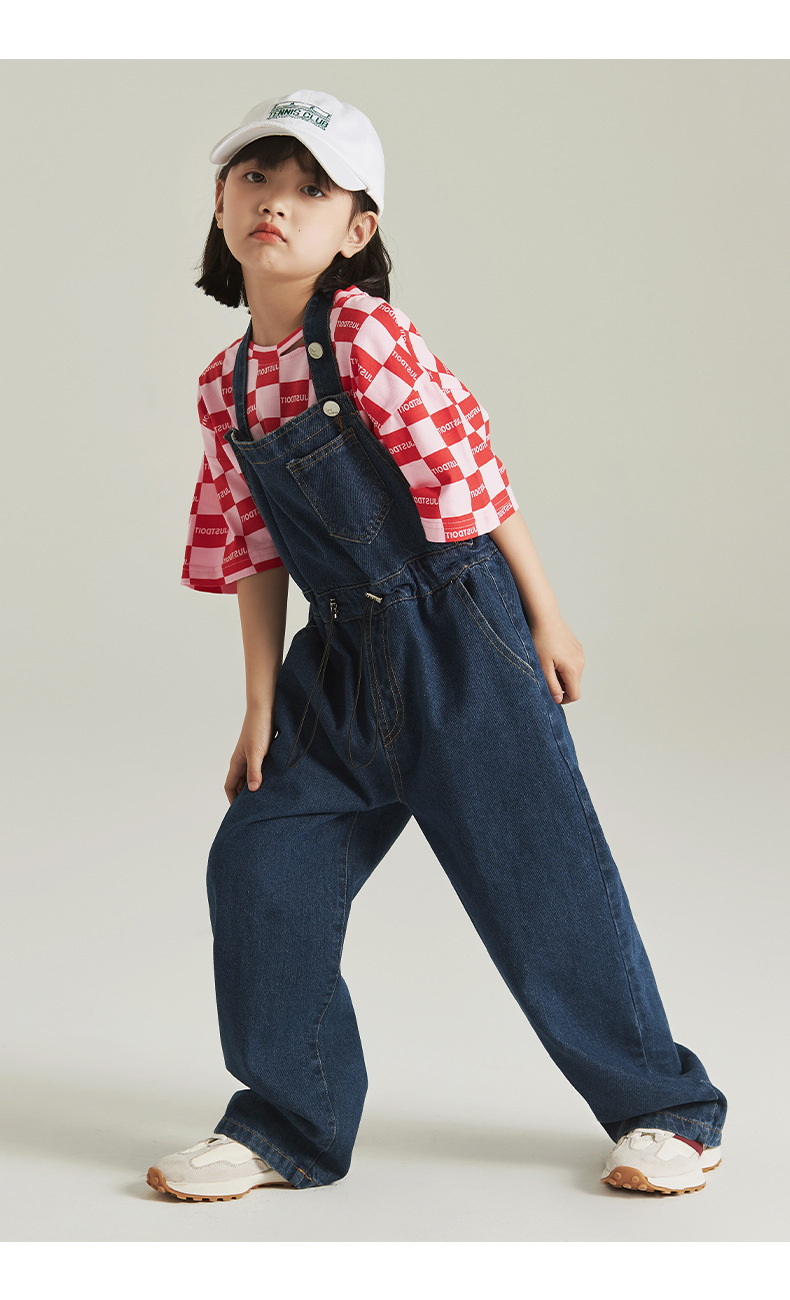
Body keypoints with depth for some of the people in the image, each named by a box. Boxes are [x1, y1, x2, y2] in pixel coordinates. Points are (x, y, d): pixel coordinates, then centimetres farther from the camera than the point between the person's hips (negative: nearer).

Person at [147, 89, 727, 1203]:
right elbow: (255, 553, 10)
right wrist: (262, 711, 9)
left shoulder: (368, 335, -14)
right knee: (261, 860, 1)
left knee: (540, 875, -1)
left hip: (460, 638, -6)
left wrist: (546, 619, -8)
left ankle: (668, 1109, 16)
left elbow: (473, 470, -11)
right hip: (343, 664, 6)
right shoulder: (226, 387, 5)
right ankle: (288, 1123, 17)